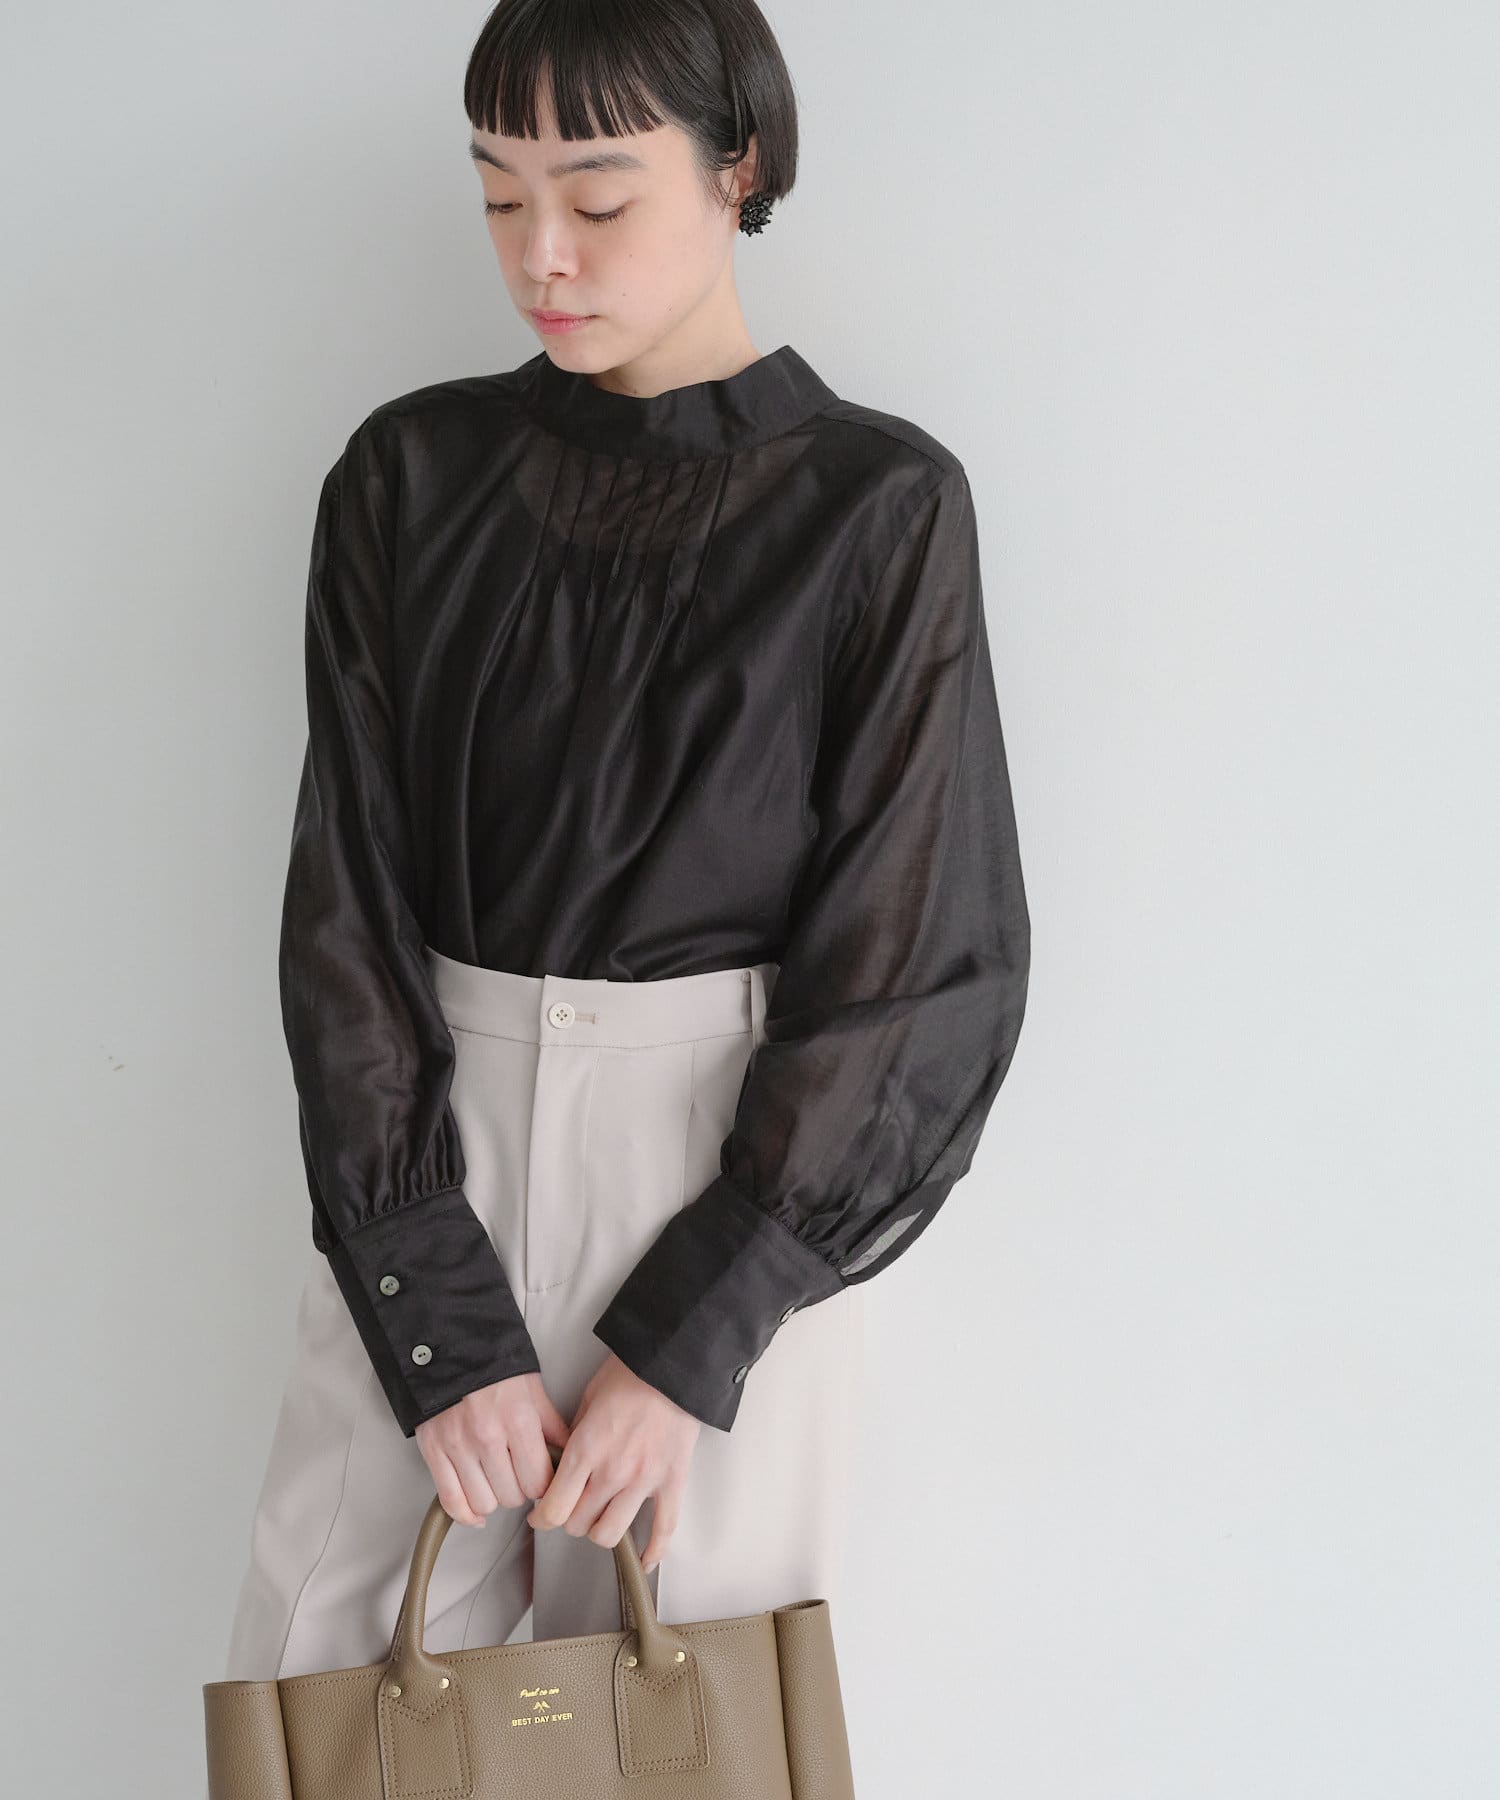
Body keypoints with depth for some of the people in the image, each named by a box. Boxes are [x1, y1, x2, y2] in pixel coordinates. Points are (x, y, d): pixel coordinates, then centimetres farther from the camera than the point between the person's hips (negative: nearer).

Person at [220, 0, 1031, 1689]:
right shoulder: (411, 475, 2)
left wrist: (687, 1337, -11)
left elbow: (911, 962, -7)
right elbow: (346, 905, -2)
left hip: (728, 1166, -2)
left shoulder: (876, 505, -6)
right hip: (424, 1163, 3)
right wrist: (438, 1322, -10)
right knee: (323, 1690, 6)